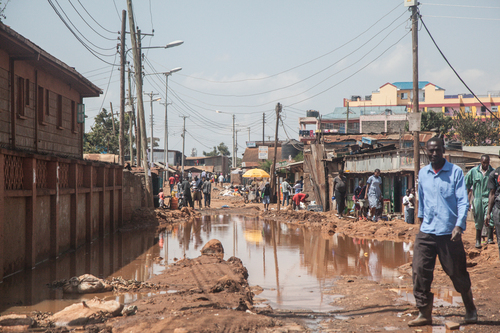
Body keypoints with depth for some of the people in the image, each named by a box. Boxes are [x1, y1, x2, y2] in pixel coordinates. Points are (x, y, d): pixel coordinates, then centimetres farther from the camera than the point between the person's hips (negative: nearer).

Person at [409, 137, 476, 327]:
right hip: (426, 233, 4)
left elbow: (463, 201, -9)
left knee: (458, 273, 6)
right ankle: (424, 314, 0)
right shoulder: (423, 174, 9)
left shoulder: (455, 172, -4)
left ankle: (470, 311, 26)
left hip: (449, 233, -3)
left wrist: (459, 225, -21)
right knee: (420, 272, -7)